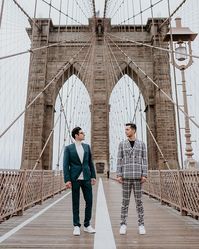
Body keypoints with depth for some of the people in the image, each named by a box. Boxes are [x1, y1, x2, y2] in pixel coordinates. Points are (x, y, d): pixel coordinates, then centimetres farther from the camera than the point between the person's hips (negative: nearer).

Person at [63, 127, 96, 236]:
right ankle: (76, 226, 19)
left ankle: (87, 225, 21)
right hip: (75, 179, -3)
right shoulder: (68, 148, -1)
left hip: (86, 178, 3)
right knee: (75, 203, 6)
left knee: (89, 201, 5)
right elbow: (66, 165, -4)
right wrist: (67, 180, -11)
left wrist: (93, 176, 7)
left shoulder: (87, 146, 10)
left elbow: (90, 162, 12)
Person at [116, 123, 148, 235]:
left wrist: (144, 175, -6)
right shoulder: (122, 144, 6)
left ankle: (141, 224, 14)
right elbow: (119, 160, 3)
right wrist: (119, 175, -5)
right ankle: (123, 224, 12)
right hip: (126, 176, 0)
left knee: (139, 201, 3)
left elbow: (144, 160, 3)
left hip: (137, 176, 0)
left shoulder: (142, 144, 5)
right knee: (125, 201, 3)